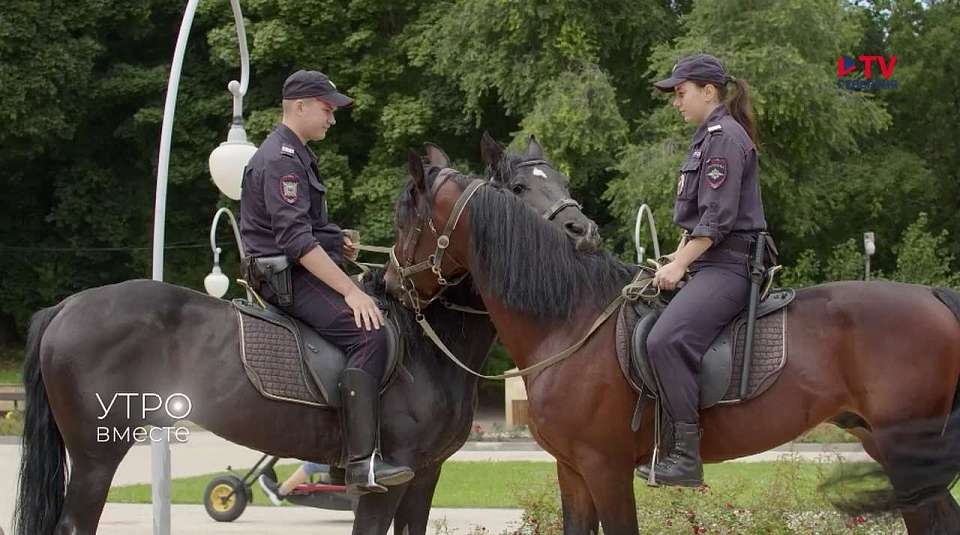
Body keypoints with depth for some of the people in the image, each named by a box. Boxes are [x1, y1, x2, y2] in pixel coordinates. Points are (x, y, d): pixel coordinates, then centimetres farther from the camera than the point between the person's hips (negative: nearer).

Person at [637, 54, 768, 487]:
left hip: (727, 265, -12)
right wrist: (676, 259, 15)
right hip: (710, 261, 12)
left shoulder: (725, 136, -11)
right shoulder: (709, 136, 22)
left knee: (667, 338, -29)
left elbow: (717, 218, -18)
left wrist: (680, 266, -15)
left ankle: (686, 455, -29)